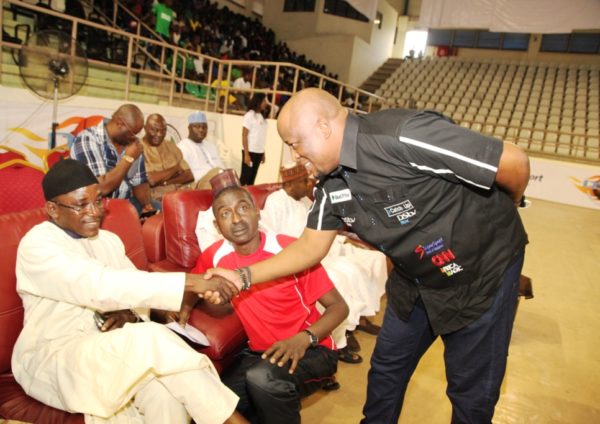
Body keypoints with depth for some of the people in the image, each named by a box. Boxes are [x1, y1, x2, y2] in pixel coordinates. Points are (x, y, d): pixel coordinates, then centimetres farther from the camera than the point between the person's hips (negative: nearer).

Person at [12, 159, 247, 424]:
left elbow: (135, 286, 11)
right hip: (53, 360, -5)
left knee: (164, 390, -28)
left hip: (109, 349, 6)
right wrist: (188, 282, -36)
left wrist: (130, 314, -15)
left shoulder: (109, 241, 8)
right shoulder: (37, 246, -14)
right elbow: (101, 286, -30)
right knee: (150, 338, -32)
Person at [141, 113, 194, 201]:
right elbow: (150, 180, -14)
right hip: (158, 198, -6)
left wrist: (166, 182, -9)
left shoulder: (171, 146, 17)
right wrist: (175, 169, 1)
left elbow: (189, 175, 8)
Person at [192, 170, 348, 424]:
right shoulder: (216, 256, -6)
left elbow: (339, 306, -14)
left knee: (263, 379, -32)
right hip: (260, 351, 5)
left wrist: (304, 338, -31)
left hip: (312, 349, -5)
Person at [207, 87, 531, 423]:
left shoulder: (405, 136, -33)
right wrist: (243, 276, -9)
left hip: (483, 269, -6)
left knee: (472, 390, 9)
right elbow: (311, 246, 0)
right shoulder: (331, 182, -8)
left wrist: (498, 213, -5)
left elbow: (515, 162, -26)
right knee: (386, 367, 18)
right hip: (415, 280, 6)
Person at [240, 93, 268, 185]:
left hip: (259, 152, 6)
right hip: (250, 151, -6)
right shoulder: (250, 115, -7)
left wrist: (263, 153, 10)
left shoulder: (261, 116, 11)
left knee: (252, 179, 11)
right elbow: (244, 135, -10)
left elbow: (261, 137, 12)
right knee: (245, 177, -1)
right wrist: (246, 154, -16)